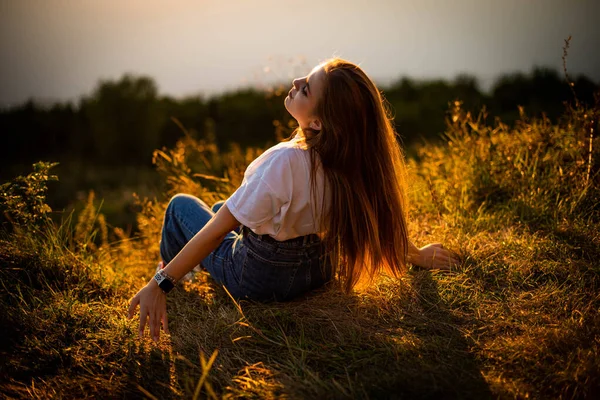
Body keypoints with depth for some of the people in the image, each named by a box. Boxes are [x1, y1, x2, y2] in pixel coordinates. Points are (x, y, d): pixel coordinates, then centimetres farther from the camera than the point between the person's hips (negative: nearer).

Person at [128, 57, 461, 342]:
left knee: (181, 205, 18)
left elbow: (216, 230, -33)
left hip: (258, 279, -6)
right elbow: (384, 213, -4)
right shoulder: (357, 157, -19)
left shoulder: (285, 162, -38)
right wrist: (418, 256, 14)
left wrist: (159, 284, -25)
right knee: (220, 209, 29)